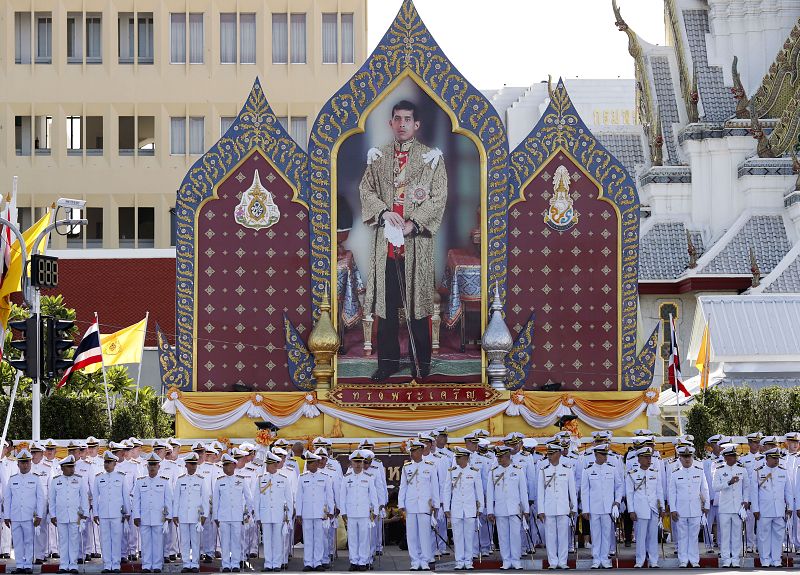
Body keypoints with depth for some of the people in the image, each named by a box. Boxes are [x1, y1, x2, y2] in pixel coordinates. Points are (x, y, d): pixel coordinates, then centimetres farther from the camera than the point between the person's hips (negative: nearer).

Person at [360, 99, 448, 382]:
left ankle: (421, 361, 9)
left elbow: (439, 197, -4)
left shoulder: (431, 157, 2)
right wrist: (384, 212, -12)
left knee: (417, 299, 0)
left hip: (416, 239, -3)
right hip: (385, 238, 3)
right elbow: (366, 189, 7)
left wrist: (413, 223, -15)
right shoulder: (378, 157, 11)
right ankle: (388, 360, 13)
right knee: (385, 300, 5)